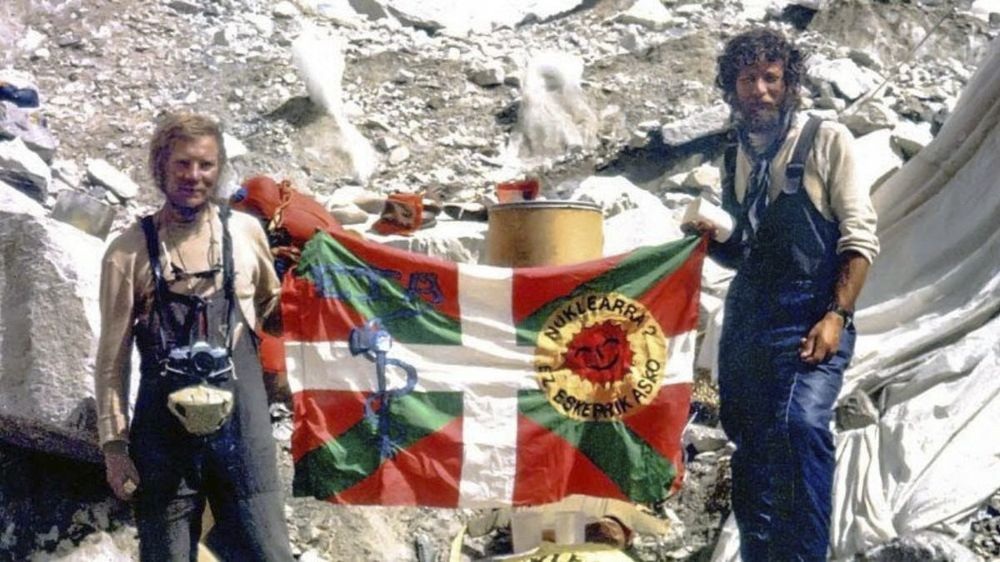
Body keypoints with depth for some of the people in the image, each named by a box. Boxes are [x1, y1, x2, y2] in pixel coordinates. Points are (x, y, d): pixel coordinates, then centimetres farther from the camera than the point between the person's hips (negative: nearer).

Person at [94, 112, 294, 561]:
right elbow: (112, 358, 3)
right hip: (164, 428, -1)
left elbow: (272, 312, 19)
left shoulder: (246, 232, 6)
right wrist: (114, 443, -1)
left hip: (242, 421, 1)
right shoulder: (130, 250, 0)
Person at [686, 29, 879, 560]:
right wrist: (710, 239, 3)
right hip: (746, 318, 6)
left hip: (811, 314, -6)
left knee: (801, 423, -26)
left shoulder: (826, 140, 1)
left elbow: (859, 236, -5)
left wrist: (836, 316, -15)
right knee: (750, 445, 8)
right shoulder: (736, 159, 17)